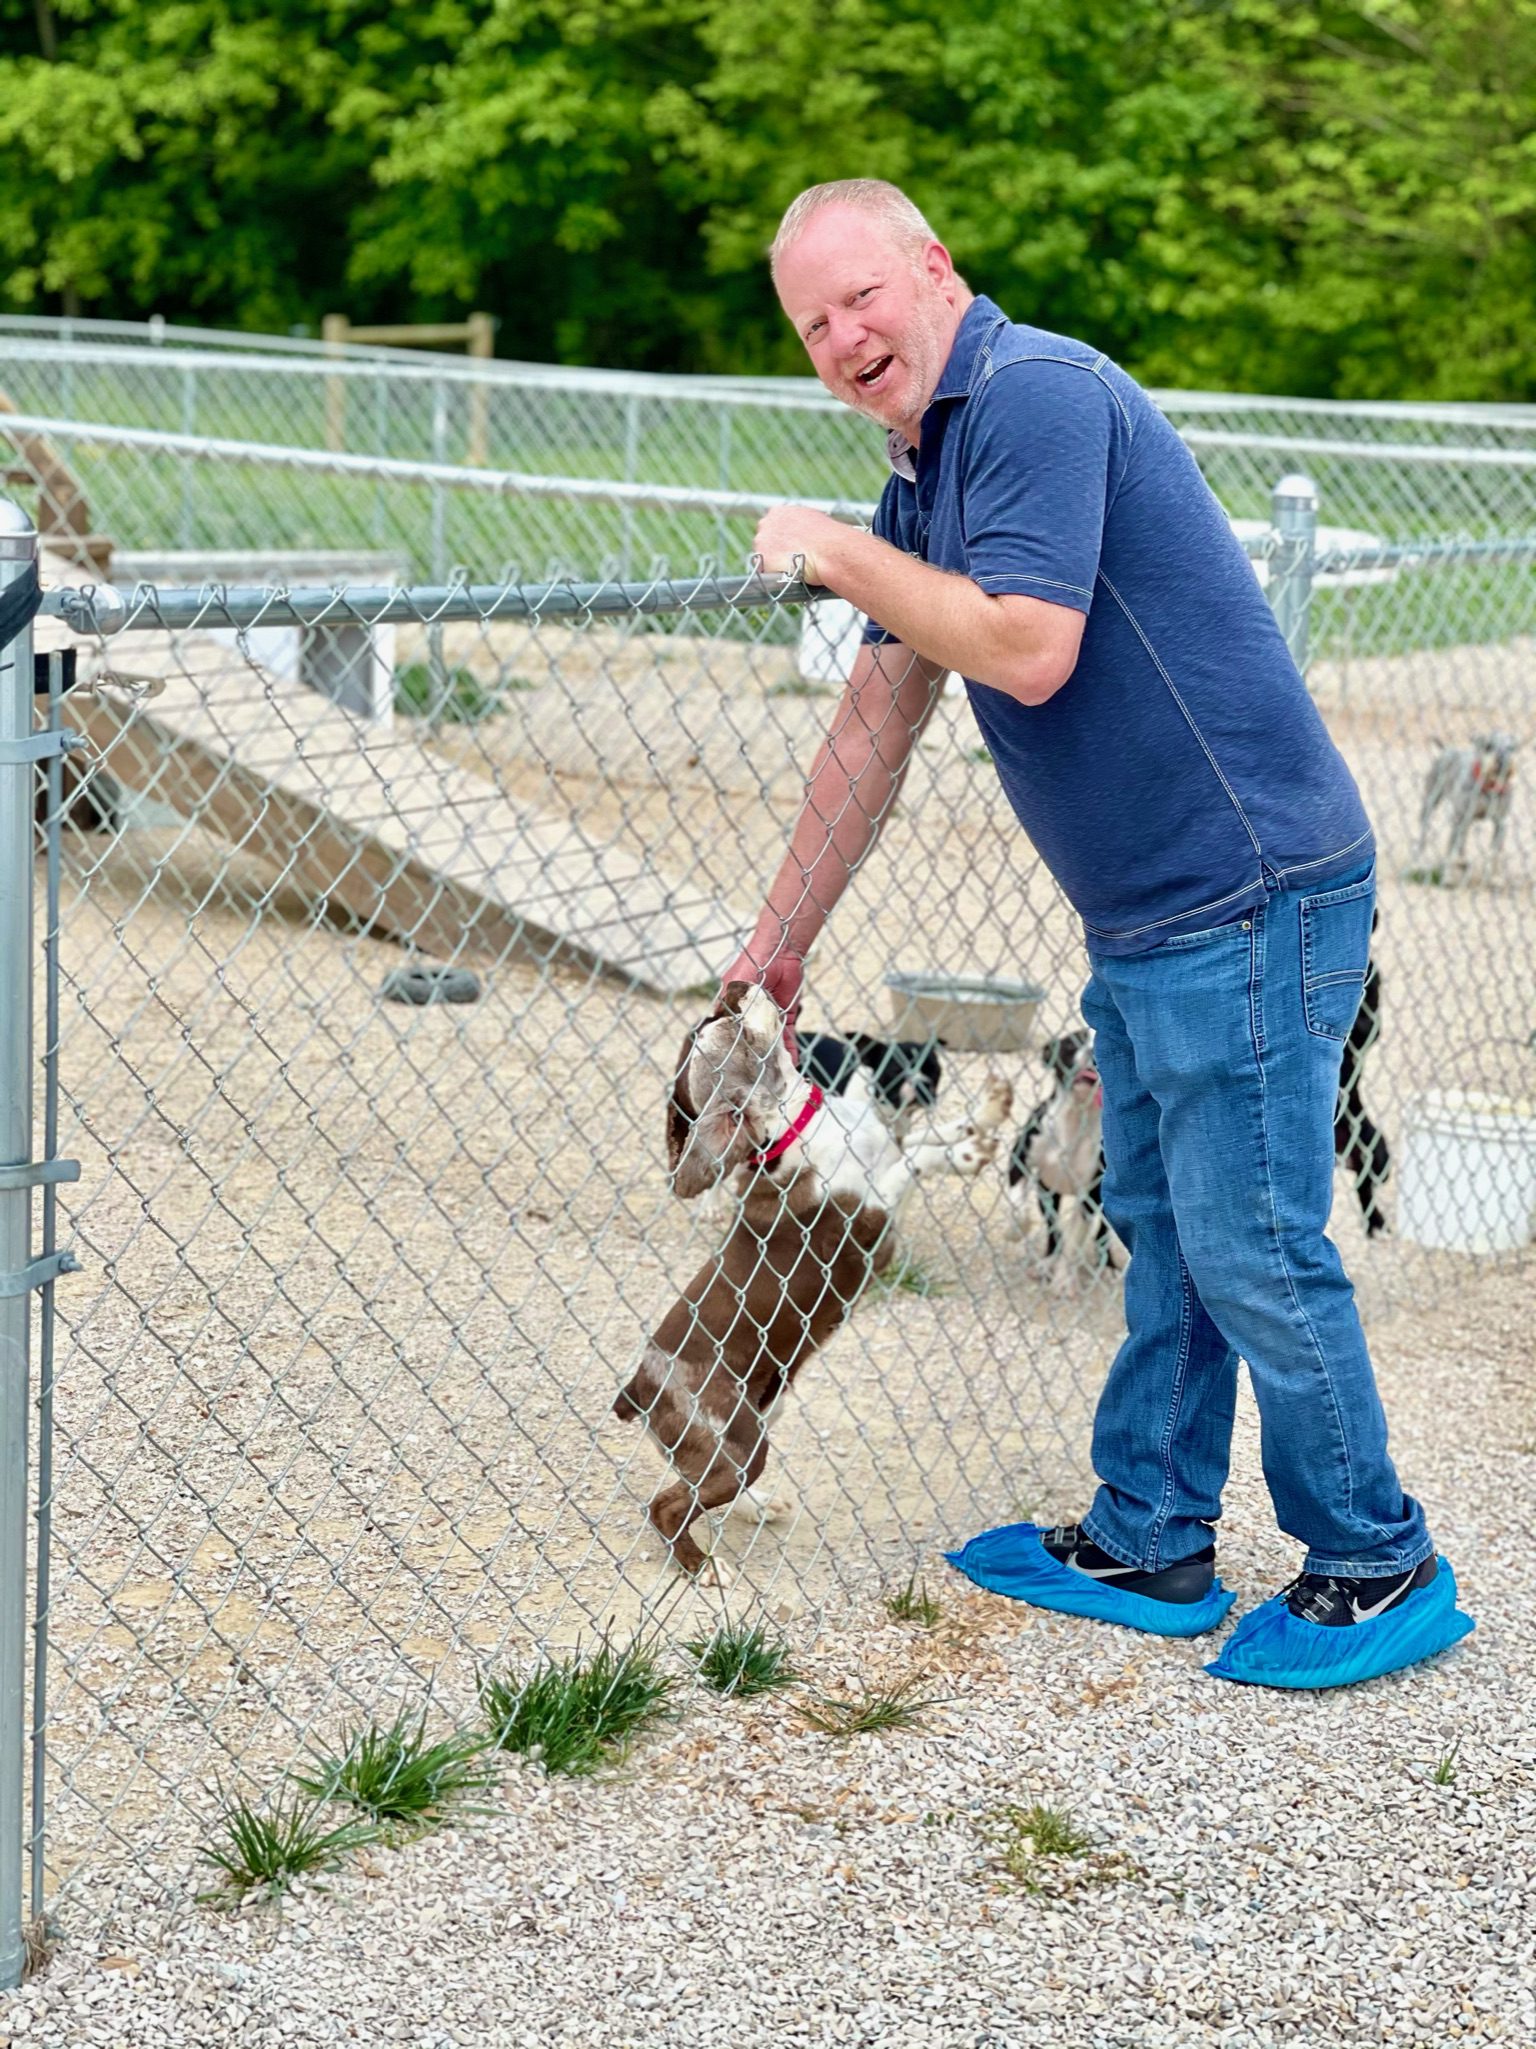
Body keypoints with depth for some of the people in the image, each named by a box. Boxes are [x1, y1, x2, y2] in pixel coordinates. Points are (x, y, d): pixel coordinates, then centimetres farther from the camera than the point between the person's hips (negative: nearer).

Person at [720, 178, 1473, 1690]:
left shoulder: (1035, 394, -15)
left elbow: (1029, 650, -26)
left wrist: (836, 553, -13)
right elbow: (873, 732, 21)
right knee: (1161, 1229, 17)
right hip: (1145, 922, 10)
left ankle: (1380, 1573, 12)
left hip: (1251, 898, -10)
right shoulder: (925, 479, 15)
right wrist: (778, 940, 24)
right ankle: (1150, 1546, 29)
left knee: (1252, 1252, -3)